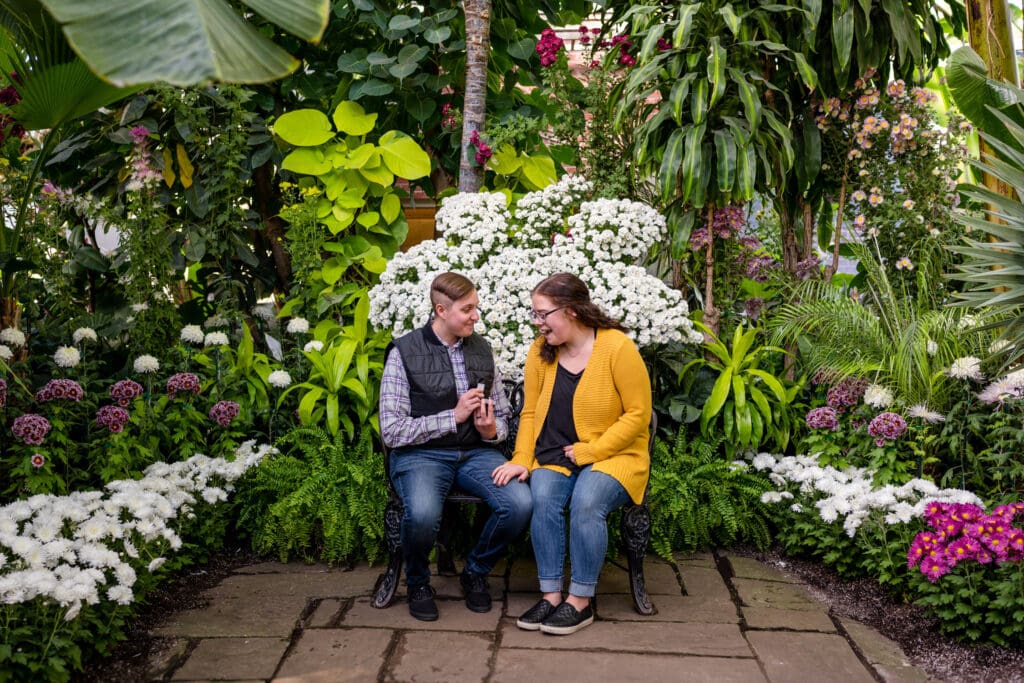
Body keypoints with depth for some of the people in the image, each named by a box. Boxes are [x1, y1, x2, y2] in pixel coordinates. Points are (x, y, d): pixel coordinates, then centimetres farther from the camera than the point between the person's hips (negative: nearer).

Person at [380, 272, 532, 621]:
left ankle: (476, 573, 5)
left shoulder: (481, 350, 11)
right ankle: (418, 582, -1)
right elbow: (391, 432, -9)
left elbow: (502, 416, 19)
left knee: (520, 503, -25)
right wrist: (454, 416, -14)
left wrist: (492, 431, -6)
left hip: (477, 452, 4)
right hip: (421, 454, -4)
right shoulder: (404, 353, -4)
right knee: (423, 513, -36)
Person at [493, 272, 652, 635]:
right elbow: (530, 413, 8)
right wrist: (522, 459, -6)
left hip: (612, 455, -3)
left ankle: (581, 600, -15)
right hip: (555, 456, 4)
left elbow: (638, 414, -10)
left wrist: (589, 451, -15)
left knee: (586, 502, -31)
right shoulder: (540, 351, 4)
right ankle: (550, 594, -15)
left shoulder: (617, 347, -11)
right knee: (543, 498, -27)